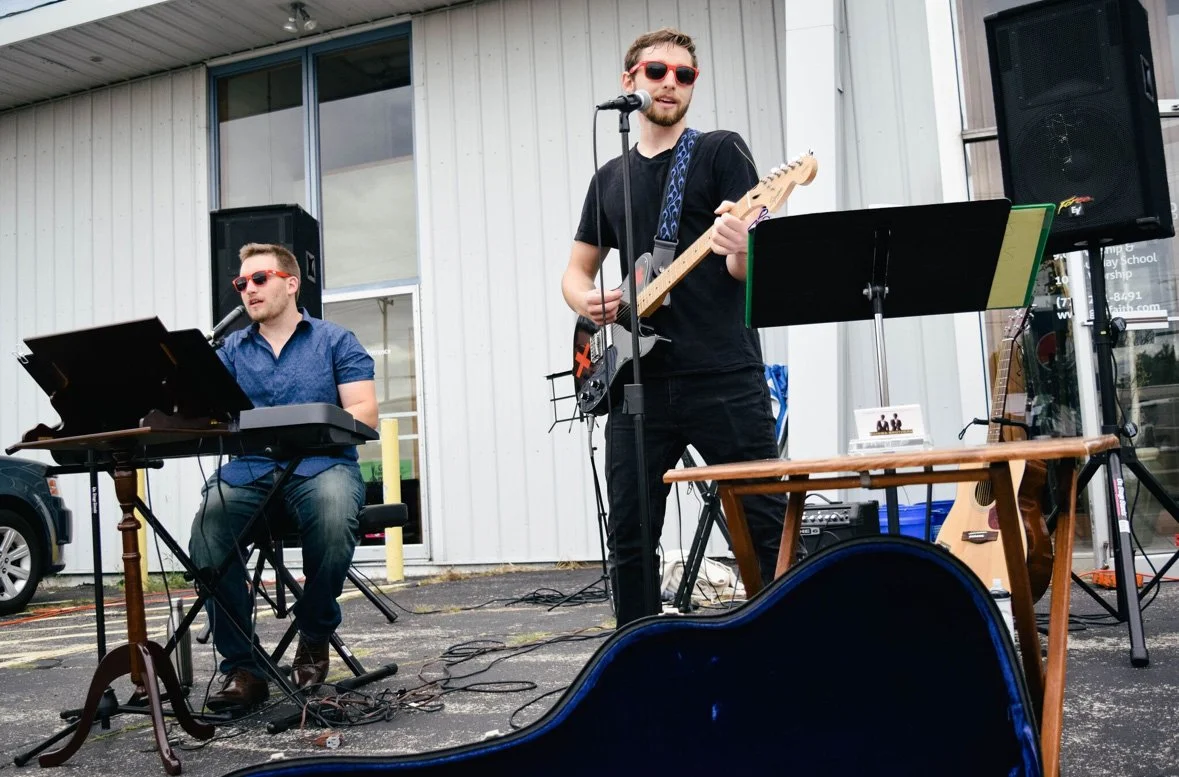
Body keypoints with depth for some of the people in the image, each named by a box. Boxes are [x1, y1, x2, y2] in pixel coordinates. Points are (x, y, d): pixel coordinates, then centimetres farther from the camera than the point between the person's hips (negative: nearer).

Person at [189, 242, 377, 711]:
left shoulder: (335, 341, 12)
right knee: (207, 534, -29)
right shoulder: (232, 349, 21)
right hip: (249, 470, 3)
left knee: (332, 522, -36)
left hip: (322, 464, -2)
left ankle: (315, 637, -7)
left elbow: (364, 414, 0)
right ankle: (241, 669, -17)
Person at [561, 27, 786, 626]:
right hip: (638, 380, 4)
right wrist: (587, 301, -2)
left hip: (724, 374, -4)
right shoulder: (610, 178, 17)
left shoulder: (722, 151, 4)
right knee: (628, 536, 7)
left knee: (768, 524, -2)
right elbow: (576, 269, 22)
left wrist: (740, 249, -29)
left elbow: (746, 268, -5)